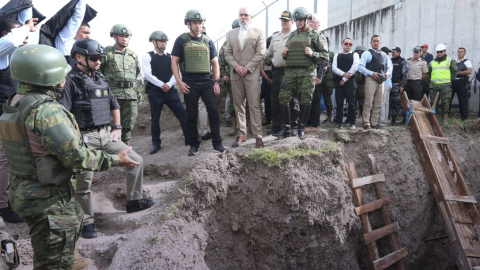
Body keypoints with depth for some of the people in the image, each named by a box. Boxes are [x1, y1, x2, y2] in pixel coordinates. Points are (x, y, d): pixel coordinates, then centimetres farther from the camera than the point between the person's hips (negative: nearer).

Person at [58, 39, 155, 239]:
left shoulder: (100, 79, 14)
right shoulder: (70, 81, -9)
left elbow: (114, 105, 23)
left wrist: (117, 128, 14)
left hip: (106, 135, 7)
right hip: (85, 138, -7)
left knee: (136, 161, 5)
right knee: (84, 182, -3)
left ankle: (134, 201, 18)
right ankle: (87, 222, 14)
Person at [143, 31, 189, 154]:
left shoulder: (170, 57, 13)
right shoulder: (147, 56, 1)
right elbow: (147, 73, -10)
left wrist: (169, 84, -12)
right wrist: (161, 85, -15)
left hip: (170, 90, 3)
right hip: (155, 91, -3)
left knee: (182, 113, -4)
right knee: (155, 118, 5)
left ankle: (189, 138, 4)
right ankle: (156, 143, 17)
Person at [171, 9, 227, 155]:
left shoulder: (208, 41, 12)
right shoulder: (181, 40, 3)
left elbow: (215, 63, 14)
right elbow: (174, 62, 1)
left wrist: (217, 81, 3)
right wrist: (179, 82, -9)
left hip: (207, 81, 2)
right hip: (189, 82, -2)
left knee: (214, 112, -5)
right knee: (191, 115, 4)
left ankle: (217, 144, 4)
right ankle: (194, 145, 15)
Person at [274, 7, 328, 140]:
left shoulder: (315, 35, 4)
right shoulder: (291, 36, 18)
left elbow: (325, 54, 1)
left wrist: (313, 54, -16)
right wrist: (284, 54, 3)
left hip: (307, 73, -4)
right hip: (290, 72, 4)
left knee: (305, 101, -1)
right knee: (283, 98, -2)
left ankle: (301, 129, 11)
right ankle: (285, 127, 9)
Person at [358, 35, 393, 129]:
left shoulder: (384, 55, 17)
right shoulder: (367, 53, -1)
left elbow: (390, 66, 25)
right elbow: (360, 66, -10)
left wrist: (388, 72, 3)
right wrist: (371, 73, -17)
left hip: (381, 81, 6)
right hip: (371, 79, -6)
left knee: (378, 104, 8)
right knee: (368, 103, -7)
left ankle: (374, 123, 15)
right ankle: (366, 123, -1)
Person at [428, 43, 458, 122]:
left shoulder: (450, 61, 7)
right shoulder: (432, 62, 17)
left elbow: (455, 71, 6)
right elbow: (428, 72, 24)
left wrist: (449, 80, 2)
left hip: (445, 85, -3)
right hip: (433, 85, 4)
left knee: (445, 103, -4)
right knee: (432, 103, 4)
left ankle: (445, 120, 2)